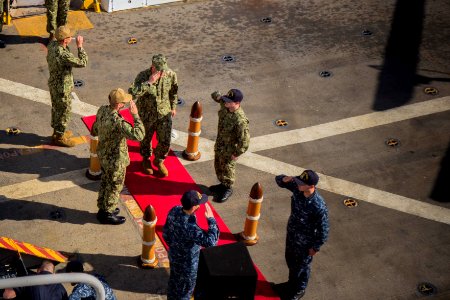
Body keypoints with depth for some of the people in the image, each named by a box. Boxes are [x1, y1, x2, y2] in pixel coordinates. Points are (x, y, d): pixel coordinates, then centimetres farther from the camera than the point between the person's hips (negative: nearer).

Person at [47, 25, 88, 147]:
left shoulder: (52, 45, -9)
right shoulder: (63, 55, -36)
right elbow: (82, 63, -27)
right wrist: (80, 46, -23)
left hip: (53, 83, 9)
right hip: (62, 88, -9)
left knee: (56, 108, 25)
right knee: (63, 112, 10)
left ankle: (57, 132, 44)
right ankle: (59, 137, 27)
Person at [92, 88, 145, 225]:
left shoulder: (102, 110, -10)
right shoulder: (117, 122, -37)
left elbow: (95, 131, 6)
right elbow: (138, 135, -44)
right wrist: (135, 115, -35)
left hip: (103, 155, 8)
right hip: (115, 160, -8)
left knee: (105, 182, 27)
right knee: (114, 187, 14)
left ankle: (103, 209, 45)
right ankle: (108, 215, 31)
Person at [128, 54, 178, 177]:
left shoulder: (171, 75, -14)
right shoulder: (143, 76, -24)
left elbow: (173, 92, 6)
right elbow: (132, 93, -38)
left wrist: (173, 107, 13)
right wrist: (149, 83, -40)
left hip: (164, 114, 2)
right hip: (146, 115, -2)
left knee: (165, 141, 7)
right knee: (145, 140, 18)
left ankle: (159, 160, 37)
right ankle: (146, 160, 47)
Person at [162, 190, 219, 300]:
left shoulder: (174, 210, -19)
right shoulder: (190, 227, -43)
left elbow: (166, 233, -3)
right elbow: (211, 242, -43)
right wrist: (211, 219, -37)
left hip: (174, 255, 7)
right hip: (187, 263, -7)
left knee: (174, 281, 32)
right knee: (185, 288, 20)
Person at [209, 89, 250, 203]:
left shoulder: (240, 120, -38)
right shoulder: (225, 105, -15)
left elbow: (245, 140, -30)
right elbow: (217, 97, 8)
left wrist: (237, 154, -20)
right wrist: (216, 95, -16)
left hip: (230, 148, -8)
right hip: (220, 143, 8)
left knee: (227, 168, 14)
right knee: (218, 165, 26)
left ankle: (228, 189, 39)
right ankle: (223, 184, 50)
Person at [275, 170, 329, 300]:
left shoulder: (319, 206, -38)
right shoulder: (297, 188, -22)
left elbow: (323, 230, -25)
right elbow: (278, 180, -7)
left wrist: (315, 247, -13)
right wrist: (285, 179, -31)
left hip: (305, 241, -6)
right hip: (291, 233, 6)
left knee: (302, 266, 21)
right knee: (290, 260, 29)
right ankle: (292, 283, 58)